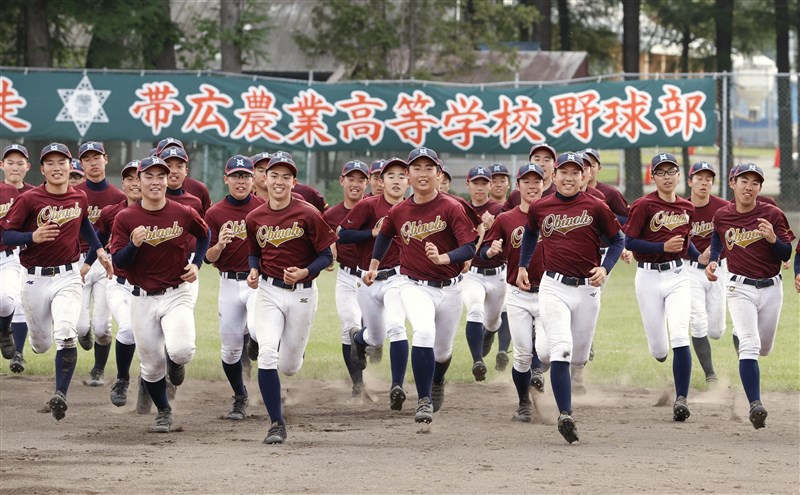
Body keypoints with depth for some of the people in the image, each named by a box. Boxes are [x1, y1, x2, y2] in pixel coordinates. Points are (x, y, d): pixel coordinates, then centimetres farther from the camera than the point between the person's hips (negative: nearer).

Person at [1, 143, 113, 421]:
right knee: (41, 345, 12)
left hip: (68, 278, 1)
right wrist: (33, 237, -25)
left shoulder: (79, 198, 4)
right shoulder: (29, 200, -8)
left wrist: (98, 249, 17)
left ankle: (61, 396, -21)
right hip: (36, 280, -1)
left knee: (65, 335, -23)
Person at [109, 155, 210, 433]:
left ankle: (175, 362, 15)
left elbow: (204, 235, 17)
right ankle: (163, 412, 33)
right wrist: (134, 244, -24)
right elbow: (117, 262, -6)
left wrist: (196, 264, 4)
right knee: (151, 365, 7)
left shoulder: (184, 214, -4)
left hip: (177, 295, -1)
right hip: (142, 299, 1)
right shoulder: (126, 218, -4)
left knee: (181, 350, -25)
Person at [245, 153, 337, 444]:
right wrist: (254, 271, -5)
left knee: (289, 368, 7)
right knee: (267, 354, -19)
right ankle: (276, 424, -9)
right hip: (268, 291, 1)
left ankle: (292, 349, 48)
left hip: (302, 293, -1)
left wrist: (304, 272, -23)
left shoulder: (308, 215, -11)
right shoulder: (255, 218, 0)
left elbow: (326, 256, -6)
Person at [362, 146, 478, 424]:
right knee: (424, 332, -29)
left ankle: (437, 383, 53)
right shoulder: (399, 211, 1)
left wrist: (442, 258, -33)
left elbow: (470, 248, -17)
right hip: (414, 286, 0)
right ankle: (424, 401, -22)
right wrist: (374, 265, 24)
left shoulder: (451, 208, -10)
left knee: (442, 350, 16)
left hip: (448, 289, 0)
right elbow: (385, 234, 24)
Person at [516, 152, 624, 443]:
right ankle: (565, 416, -14)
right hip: (554, 287, -1)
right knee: (559, 352, -18)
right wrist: (522, 266, 23)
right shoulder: (540, 208, 3)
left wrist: (605, 268, -8)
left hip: (587, 289, 1)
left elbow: (617, 239, 7)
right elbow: (530, 233, 25)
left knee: (579, 358, 11)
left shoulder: (595, 208, -3)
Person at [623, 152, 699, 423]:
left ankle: (681, 399, -14)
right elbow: (630, 242, -11)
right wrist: (664, 247, -20)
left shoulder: (687, 208, 7)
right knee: (659, 348, 3)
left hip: (677, 276, 2)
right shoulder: (644, 205, -8)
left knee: (679, 337, -17)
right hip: (649, 277, -2)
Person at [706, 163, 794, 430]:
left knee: (764, 348, 17)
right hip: (739, 287, -1)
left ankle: (741, 335, 54)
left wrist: (773, 239, -24)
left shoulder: (772, 215, -7)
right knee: (749, 346, -20)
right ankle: (755, 405, -26)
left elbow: (786, 255, -5)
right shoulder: (722, 215, -2)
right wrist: (712, 261, 3)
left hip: (771, 288, 1)